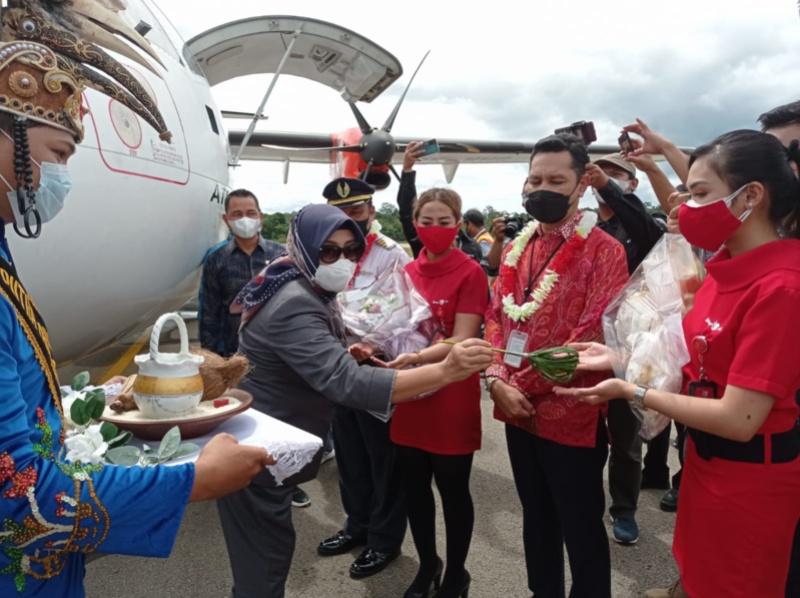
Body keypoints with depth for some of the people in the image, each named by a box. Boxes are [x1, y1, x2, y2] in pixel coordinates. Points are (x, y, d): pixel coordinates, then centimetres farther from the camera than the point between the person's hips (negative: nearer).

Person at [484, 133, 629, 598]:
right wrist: (497, 380, -9)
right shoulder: (516, 248, 8)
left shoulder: (604, 250, -11)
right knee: (537, 518, 23)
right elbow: (496, 318, 7)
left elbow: (598, 335, -18)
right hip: (519, 412, 6)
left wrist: (532, 381, -17)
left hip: (572, 415, -6)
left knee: (581, 528, 11)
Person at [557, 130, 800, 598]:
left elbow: (738, 419, -28)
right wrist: (621, 359, -4)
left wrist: (631, 391, -21)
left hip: (749, 476, -7)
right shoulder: (729, 264, 0)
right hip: (706, 457, 7)